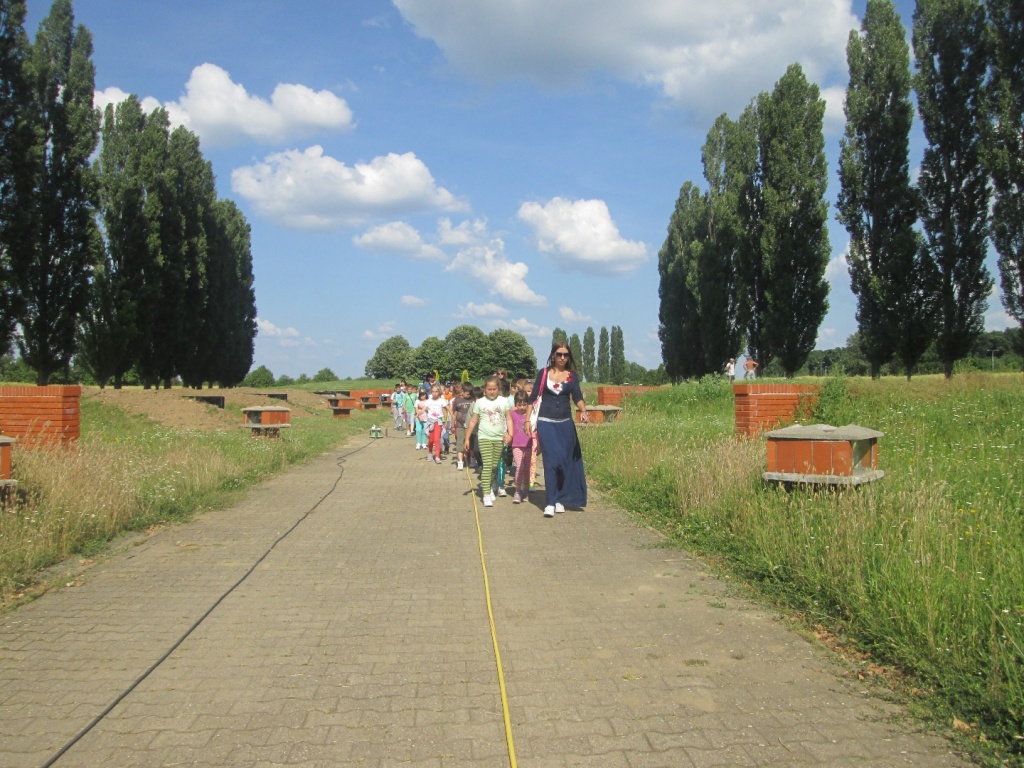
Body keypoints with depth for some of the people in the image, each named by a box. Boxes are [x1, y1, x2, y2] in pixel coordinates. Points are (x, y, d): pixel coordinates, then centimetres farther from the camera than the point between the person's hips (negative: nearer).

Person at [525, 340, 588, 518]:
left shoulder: (572, 376, 5)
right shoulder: (543, 373, 2)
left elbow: (577, 397, -7)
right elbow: (533, 397, 2)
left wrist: (583, 410, -27)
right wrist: (527, 420, -4)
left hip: (565, 424, 3)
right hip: (546, 423, -2)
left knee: (566, 461, 4)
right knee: (552, 460, -11)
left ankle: (560, 500, 17)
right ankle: (550, 503, -7)